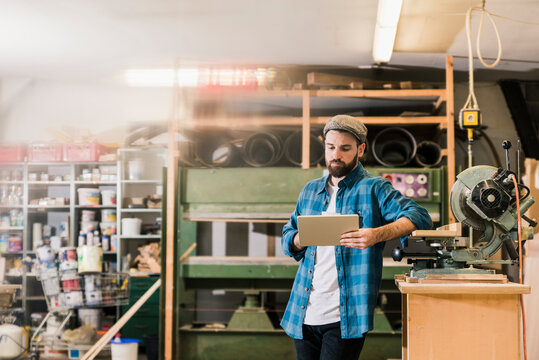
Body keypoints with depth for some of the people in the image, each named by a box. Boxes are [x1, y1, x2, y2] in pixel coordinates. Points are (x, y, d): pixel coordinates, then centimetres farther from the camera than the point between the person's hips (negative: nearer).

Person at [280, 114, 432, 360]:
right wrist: (298, 240, -5)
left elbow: (419, 217, -14)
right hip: (303, 312, 5)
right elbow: (287, 236, 20)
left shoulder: (374, 189, -2)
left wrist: (377, 235, -31)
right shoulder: (310, 190, 16)